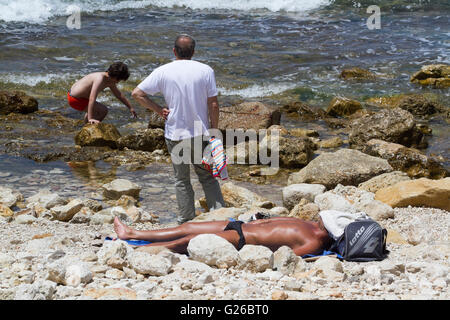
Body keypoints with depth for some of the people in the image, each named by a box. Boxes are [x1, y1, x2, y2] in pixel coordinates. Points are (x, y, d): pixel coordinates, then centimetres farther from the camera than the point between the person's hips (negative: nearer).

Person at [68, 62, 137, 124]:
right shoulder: (100, 78, -28)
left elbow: (119, 95, 19)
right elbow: (92, 98, -36)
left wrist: (130, 107, 23)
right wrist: (90, 118, -40)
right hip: (76, 100, -10)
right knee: (103, 110, -10)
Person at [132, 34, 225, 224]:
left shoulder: (163, 72, -4)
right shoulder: (206, 71, -4)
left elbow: (137, 93, -5)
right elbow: (213, 105, -3)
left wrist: (159, 110, 1)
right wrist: (214, 132, 4)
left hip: (175, 134, 0)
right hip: (201, 133, 0)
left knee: (182, 180, 10)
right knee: (207, 177, 12)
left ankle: (186, 221, 14)